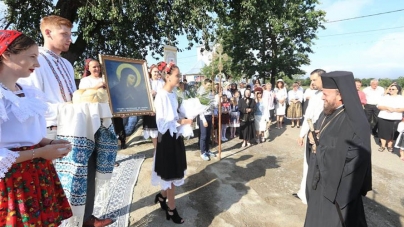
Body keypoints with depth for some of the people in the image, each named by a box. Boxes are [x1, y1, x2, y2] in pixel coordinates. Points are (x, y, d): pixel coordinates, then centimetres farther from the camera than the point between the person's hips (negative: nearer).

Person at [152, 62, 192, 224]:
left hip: (175, 135, 8)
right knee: (171, 174, 5)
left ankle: (162, 197, 42)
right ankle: (171, 209, 24)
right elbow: (162, 121, -20)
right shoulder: (161, 96, -17)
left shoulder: (173, 95, 7)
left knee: (173, 172, 19)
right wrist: (181, 122, -23)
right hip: (167, 137, -8)